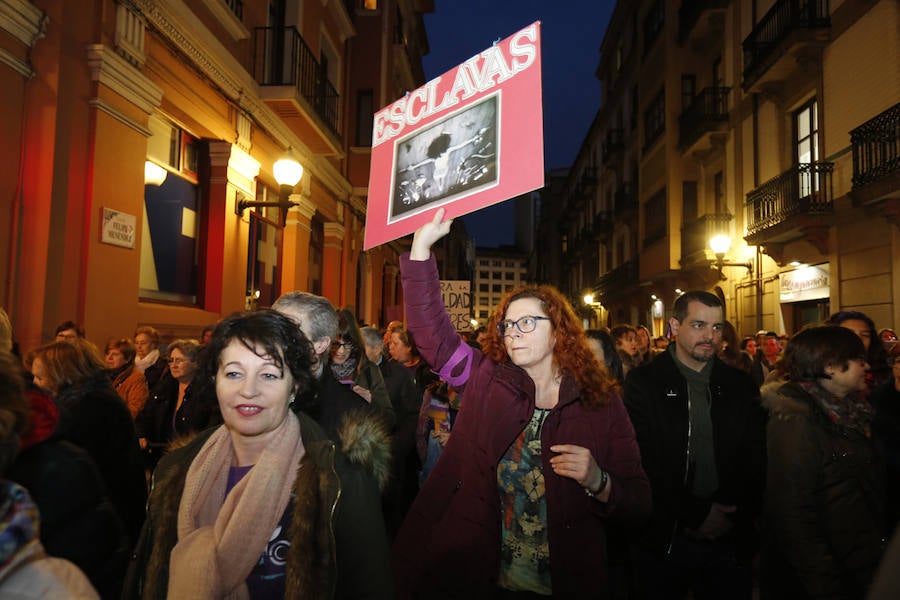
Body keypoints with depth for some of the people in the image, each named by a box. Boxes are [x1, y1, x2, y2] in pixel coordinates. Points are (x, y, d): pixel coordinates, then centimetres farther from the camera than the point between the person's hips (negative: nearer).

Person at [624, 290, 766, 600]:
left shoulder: (740, 386, 6)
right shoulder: (643, 383, -6)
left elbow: (756, 463, 6)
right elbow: (644, 463, -12)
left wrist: (736, 515, -7)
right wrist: (695, 514, -14)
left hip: (730, 541, 3)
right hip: (664, 540, -3)